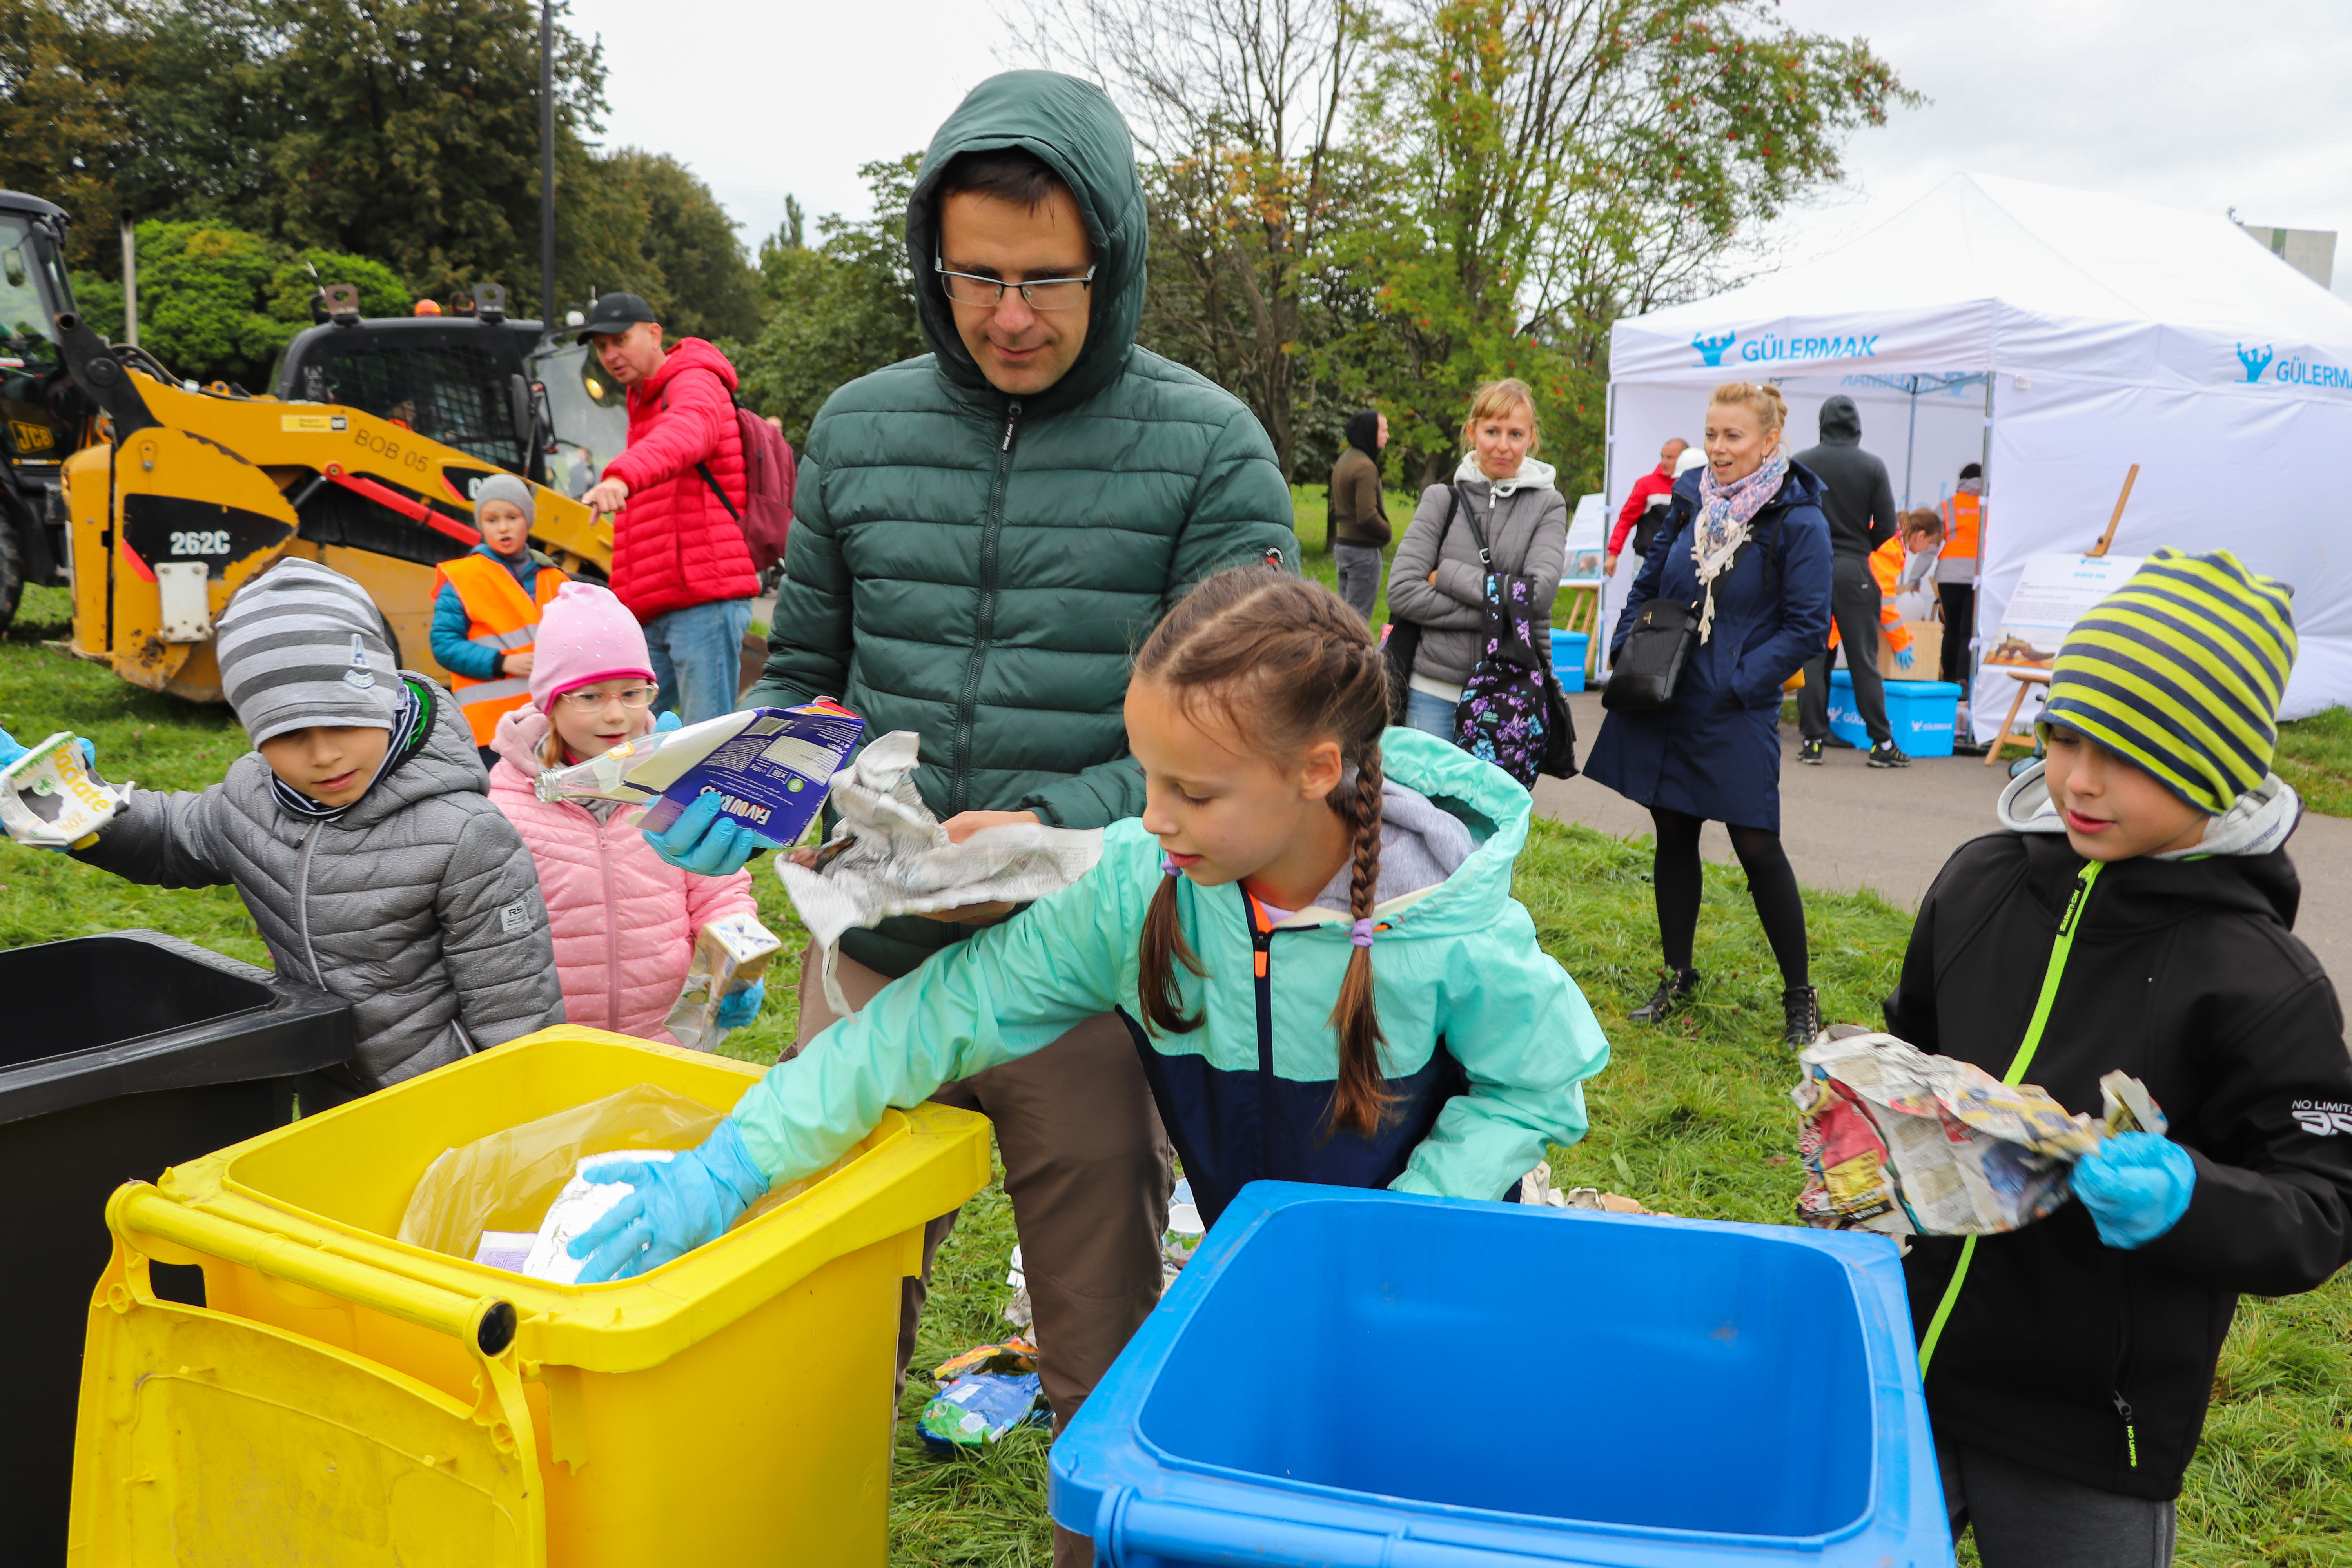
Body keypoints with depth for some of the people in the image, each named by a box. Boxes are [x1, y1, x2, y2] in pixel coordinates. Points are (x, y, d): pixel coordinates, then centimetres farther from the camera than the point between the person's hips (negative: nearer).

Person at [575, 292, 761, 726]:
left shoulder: (694, 383, 0)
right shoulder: (645, 404, 30)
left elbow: (686, 432, -27)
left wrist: (622, 476, -46)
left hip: (705, 600, -9)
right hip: (656, 613, 9)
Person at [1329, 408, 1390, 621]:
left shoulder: (1344, 461, 13)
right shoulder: (1365, 467, -18)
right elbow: (1368, 516, -22)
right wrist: (1386, 533, -6)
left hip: (1342, 542, 10)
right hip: (1364, 548, -10)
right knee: (1360, 616, -5)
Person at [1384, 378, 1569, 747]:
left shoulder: (1548, 505, 6)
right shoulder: (1441, 500, 6)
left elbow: (1540, 592, -10)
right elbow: (1402, 592, -5)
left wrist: (1446, 576, -9)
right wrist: (1491, 614, -12)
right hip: (1436, 690, 0)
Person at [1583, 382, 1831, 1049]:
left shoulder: (1798, 522, -10)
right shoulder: (1691, 499, 6)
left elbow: (1807, 627, -10)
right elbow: (1649, 582, 17)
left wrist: (1736, 683, -16)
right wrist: (1625, 649, 3)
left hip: (1737, 716, -5)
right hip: (1664, 701, 5)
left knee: (1758, 848, -1)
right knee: (1673, 835, 12)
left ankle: (1800, 996, 15)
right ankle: (1677, 978, 28)